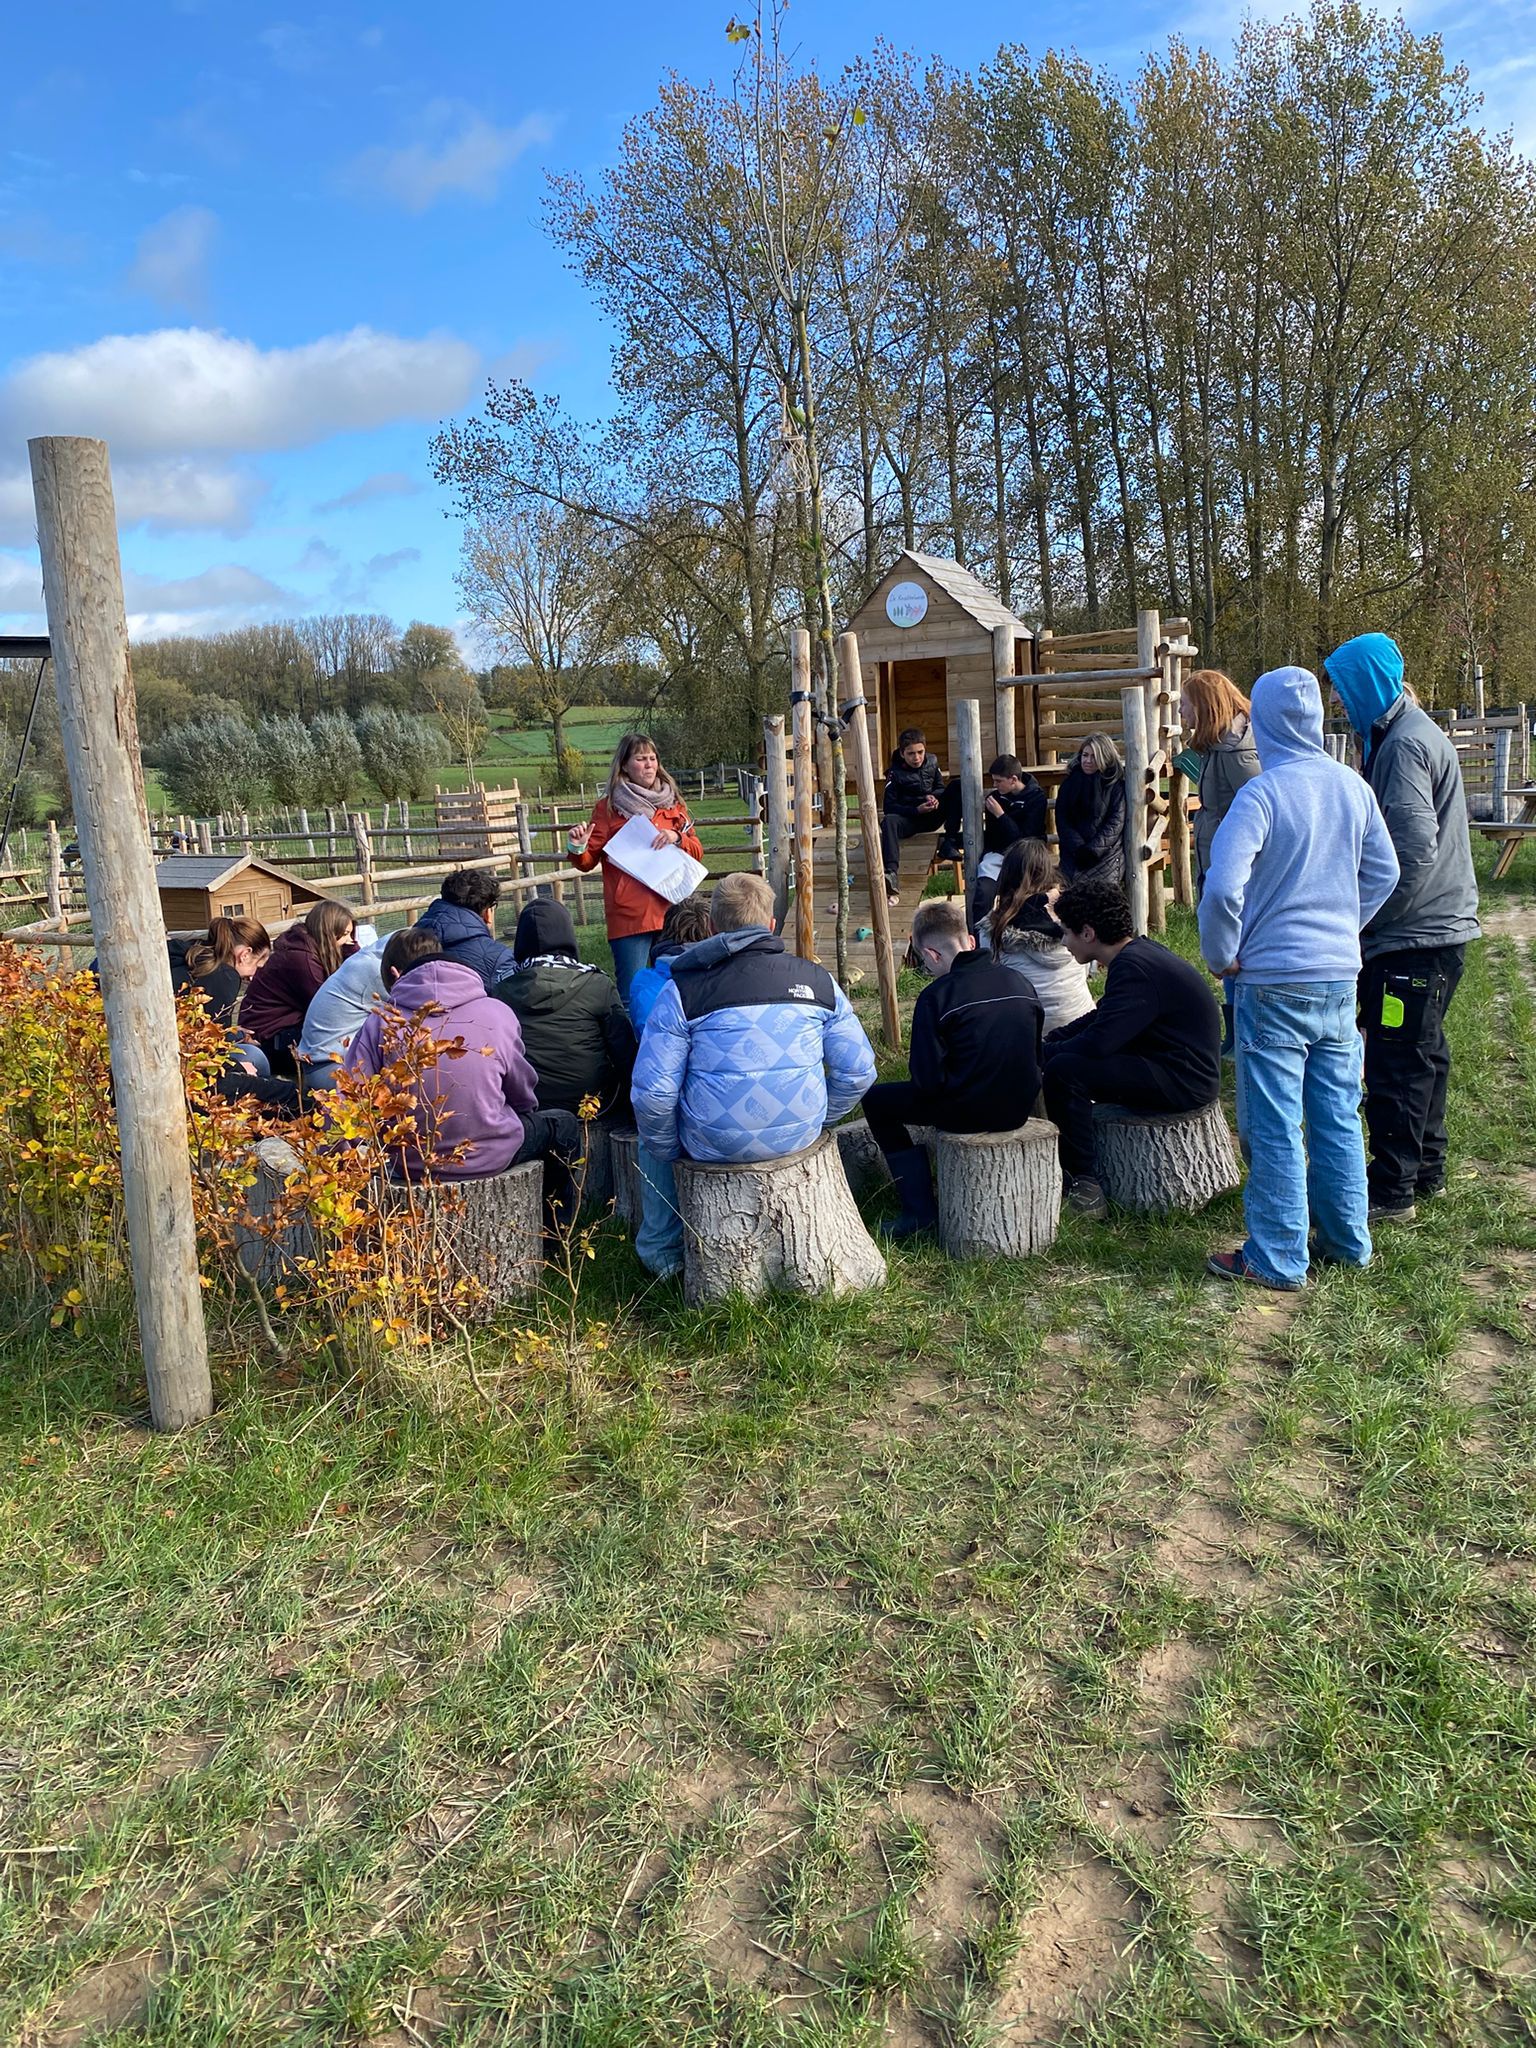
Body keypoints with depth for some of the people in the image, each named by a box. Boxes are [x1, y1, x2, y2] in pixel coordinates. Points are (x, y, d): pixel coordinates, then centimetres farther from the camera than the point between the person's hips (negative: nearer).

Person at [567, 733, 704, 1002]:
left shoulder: (672, 803, 16)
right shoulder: (608, 806, 4)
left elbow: (697, 852, 14)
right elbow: (588, 862, 6)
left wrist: (677, 838, -6)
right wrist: (576, 848, -16)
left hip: (671, 911, 4)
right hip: (629, 916, -4)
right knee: (632, 997, -8)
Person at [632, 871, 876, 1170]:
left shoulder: (682, 992, -9)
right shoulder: (818, 980, -1)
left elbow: (652, 1093, -12)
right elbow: (858, 1071, 2)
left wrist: (669, 1152, 5)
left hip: (714, 1147, -3)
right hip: (801, 1136, 4)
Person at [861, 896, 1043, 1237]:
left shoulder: (937, 996, -14)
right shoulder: (1019, 982, 4)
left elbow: (928, 1080, -14)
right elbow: (1036, 1057, 13)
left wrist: (917, 1064, 8)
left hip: (968, 1111, -7)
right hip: (1020, 1107, 7)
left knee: (876, 1099, 13)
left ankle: (919, 1210, 6)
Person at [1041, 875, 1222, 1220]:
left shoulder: (1135, 968, -22)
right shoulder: (1137, 952, 9)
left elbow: (1097, 1042, -28)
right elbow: (1101, 1018, 21)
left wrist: (1042, 1052, -12)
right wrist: (1049, 1040, 10)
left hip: (1185, 1081, -11)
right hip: (1185, 1071, 11)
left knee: (1063, 1070, -21)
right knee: (1061, 1050, 18)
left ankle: (1085, 1185, -10)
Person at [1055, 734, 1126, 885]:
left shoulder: (1116, 783, 4)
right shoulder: (1070, 781, 13)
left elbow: (1116, 823, -4)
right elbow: (1062, 819, 5)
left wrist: (1092, 850, -14)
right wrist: (1078, 847, -10)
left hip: (1107, 852, -3)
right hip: (1074, 852, 3)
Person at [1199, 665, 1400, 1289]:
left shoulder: (1262, 793, -15)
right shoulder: (1352, 786, 3)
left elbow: (1223, 887, -23)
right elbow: (1383, 874, 13)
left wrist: (1221, 957, -8)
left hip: (1275, 980, -6)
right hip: (1341, 978, 6)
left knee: (1274, 1125, 2)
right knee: (1338, 1114, 16)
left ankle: (1278, 1258, 10)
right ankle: (1347, 1238, 27)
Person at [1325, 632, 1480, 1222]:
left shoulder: (1405, 745, -17)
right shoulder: (1414, 732, 15)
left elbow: (1413, 850, -24)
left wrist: (1363, 919, -15)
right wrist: (1367, 914, 17)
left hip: (1413, 936, -10)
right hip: (1440, 926, 10)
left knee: (1396, 1062, -5)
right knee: (1422, 1052, 18)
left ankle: (1392, 1191, 2)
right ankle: (1426, 1169, 30)